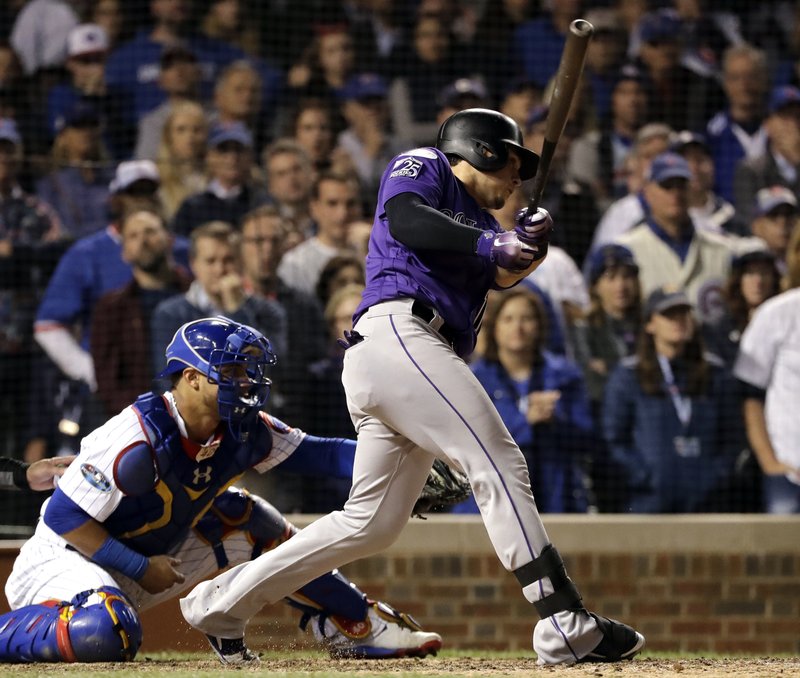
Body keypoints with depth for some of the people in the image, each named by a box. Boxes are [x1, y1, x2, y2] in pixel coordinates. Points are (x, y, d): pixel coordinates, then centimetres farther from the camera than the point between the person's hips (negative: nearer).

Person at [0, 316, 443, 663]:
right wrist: (141, 568, -23)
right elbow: (65, 516, -24)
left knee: (248, 522, 7)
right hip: (66, 557, -9)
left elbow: (319, 454, -1)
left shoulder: (242, 433, -4)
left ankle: (357, 627, 15)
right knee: (107, 636, -41)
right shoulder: (140, 440, -27)